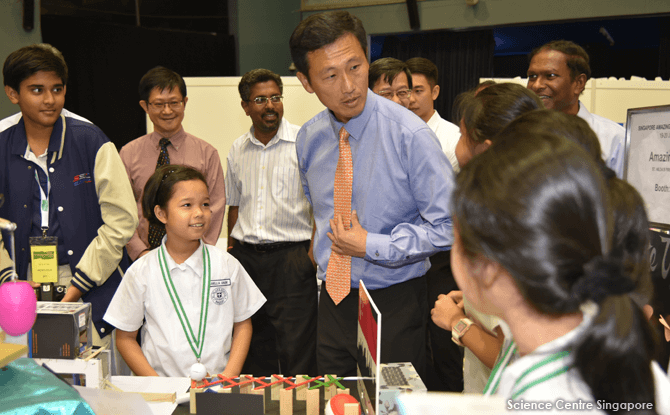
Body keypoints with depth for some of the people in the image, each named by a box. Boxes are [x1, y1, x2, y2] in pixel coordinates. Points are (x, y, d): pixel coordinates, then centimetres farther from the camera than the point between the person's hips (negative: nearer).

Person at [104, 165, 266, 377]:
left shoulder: (227, 265, 5)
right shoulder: (142, 272, 1)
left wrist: (229, 376, -1)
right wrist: (158, 384, -6)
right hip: (163, 386, -1)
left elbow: (242, 324, 12)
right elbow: (125, 337, 6)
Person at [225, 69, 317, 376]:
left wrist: (315, 247, -13)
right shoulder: (238, 149, 12)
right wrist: (232, 251, 15)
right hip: (246, 256, 5)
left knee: (296, 346, -6)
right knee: (255, 347, 10)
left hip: (291, 255, -5)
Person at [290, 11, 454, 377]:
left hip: (395, 304, -4)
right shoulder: (308, 140, 2)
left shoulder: (409, 135, -16)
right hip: (332, 302, 5)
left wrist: (371, 246, -16)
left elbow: (448, 226, -15)